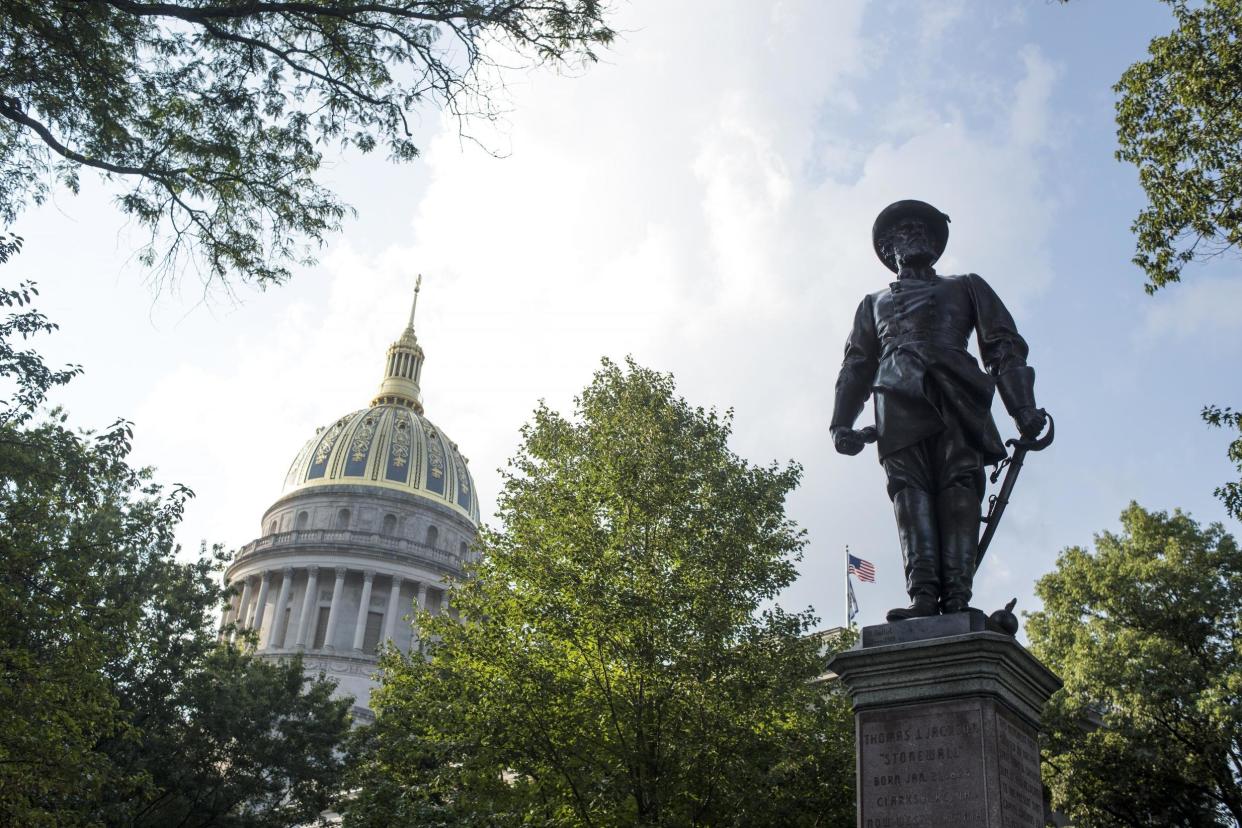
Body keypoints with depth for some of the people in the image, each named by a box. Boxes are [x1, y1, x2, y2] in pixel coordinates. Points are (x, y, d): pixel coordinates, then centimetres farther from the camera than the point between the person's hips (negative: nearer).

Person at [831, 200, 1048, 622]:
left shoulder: (965, 287, 30)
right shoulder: (874, 303, 35)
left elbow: (1004, 348, 17)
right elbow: (856, 365, 26)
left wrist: (1023, 408, 0)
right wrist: (842, 422, 8)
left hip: (956, 394, -1)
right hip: (899, 398, 1)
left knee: (960, 487, -18)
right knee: (909, 489, -17)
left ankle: (958, 599, -29)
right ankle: (922, 596, -30)